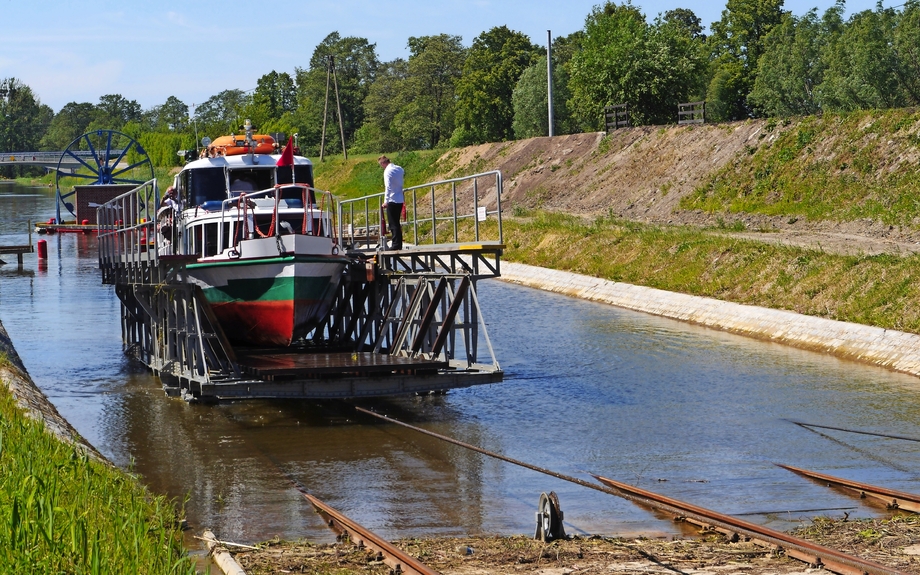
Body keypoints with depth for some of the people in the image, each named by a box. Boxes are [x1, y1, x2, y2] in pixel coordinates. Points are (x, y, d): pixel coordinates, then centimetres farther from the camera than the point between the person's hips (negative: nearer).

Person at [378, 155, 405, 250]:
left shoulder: (388, 171, -15)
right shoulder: (399, 169, 9)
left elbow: (388, 187, -21)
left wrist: (386, 201, -22)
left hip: (392, 200, -8)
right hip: (400, 200, 8)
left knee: (393, 224, -4)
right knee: (396, 223, 14)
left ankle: (396, 245, -5)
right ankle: (398, 244, 15)